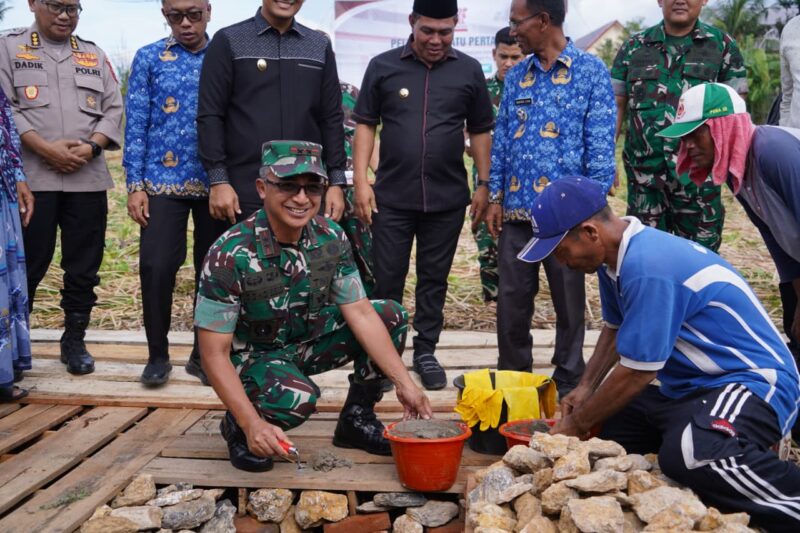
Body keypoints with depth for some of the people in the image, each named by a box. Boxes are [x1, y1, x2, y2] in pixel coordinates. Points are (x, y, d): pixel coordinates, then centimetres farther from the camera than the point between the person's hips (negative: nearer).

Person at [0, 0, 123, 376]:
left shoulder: (94, 55, 17)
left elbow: (113, 109, 9)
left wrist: (92, 146, -8)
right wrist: (45, 149, -14)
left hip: (88, 178, 3)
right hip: (31, 176, -2)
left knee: (84, 265, 6)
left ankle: (74, 340, 19)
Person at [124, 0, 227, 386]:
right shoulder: (148, 58, 5)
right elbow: (136, 124, 1)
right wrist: (135, 185, -6)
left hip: (216, 183, 1)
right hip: (163, 181, -1)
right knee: (156, 267, -5)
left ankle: (204, 353, 20)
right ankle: (157, 354, 12)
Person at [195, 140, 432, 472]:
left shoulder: (331, 238, -13)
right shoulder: (230, 255, -28)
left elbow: (361, 313, -10)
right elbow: (214, 353, -25)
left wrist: (404, 383, -14)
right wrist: (252, 425, -34)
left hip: (309, 340, 6)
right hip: (253, 355, -5)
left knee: (391, 316, -9)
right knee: (297, 397, -37)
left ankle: (356, 419, 7)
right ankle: (238, 426, -2)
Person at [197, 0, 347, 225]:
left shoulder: (321, 46, 11)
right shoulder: (228, 41, 2)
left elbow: (331, 119, 11)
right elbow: (210, 116, -2)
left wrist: (336, 182, 5)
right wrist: (218, 181, -9)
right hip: (246, 192, -3)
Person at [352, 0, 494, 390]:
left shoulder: (469, 70, 3)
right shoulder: (383, 66, 0)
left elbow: (480, 132, 9)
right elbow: (365, 125, 3)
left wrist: (484, 185, 4)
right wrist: (360, 181, -5)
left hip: (448, 198, 1)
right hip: (392, 196, -1)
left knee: (434, 278, 10)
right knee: (387, 278, 6)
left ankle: (425, 351, 23)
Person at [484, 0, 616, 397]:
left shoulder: (591, 71, -1)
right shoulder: (516, 76, 12)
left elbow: (600, 142, -6)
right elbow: (501, 139, 13)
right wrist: (495, 196, 6)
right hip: (517, 208, 4)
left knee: (568, 301, 7)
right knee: (511, 300, 9)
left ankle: (568, 384, 22)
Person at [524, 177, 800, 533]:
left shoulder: (648, 268, -27)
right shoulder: (617, 254, 3)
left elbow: (636, 373, -22)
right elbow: (615, 329, 20)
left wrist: (576, 425, -9)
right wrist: (585, 388, 8)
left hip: (754, 382, -10)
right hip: (693, 385, 10)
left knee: (691, 456, -38)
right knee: (606, 431, 7)